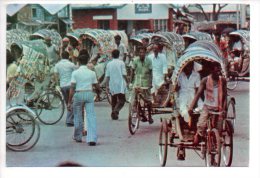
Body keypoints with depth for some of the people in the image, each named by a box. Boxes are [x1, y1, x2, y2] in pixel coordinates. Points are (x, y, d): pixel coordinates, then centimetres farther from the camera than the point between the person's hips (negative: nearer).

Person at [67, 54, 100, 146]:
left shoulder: (75, 73, -3)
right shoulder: (92, 73, 4)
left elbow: (72, 88, -7)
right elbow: (97, 86, 11)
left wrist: (69, 102, -6)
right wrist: (100, 89, 36)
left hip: (78, 94, -1)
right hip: (89, 94, 1)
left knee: (78, 116, 14)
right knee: (91, 116, -2)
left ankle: (78, 137, 28)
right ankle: (92, 139, -14)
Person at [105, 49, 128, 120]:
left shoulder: (109, 64, 5)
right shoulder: (121, 63, -4)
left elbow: (107, 76, 4)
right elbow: (124, 74, -8)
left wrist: (107, 86, 8)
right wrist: (126, 82, 5)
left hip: (112, 85, 4)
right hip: (120, 85, -4)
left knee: (114, 100, 13)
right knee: (122, 100, -2)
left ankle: (114, 115, 12)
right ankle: (116, 110, -25)